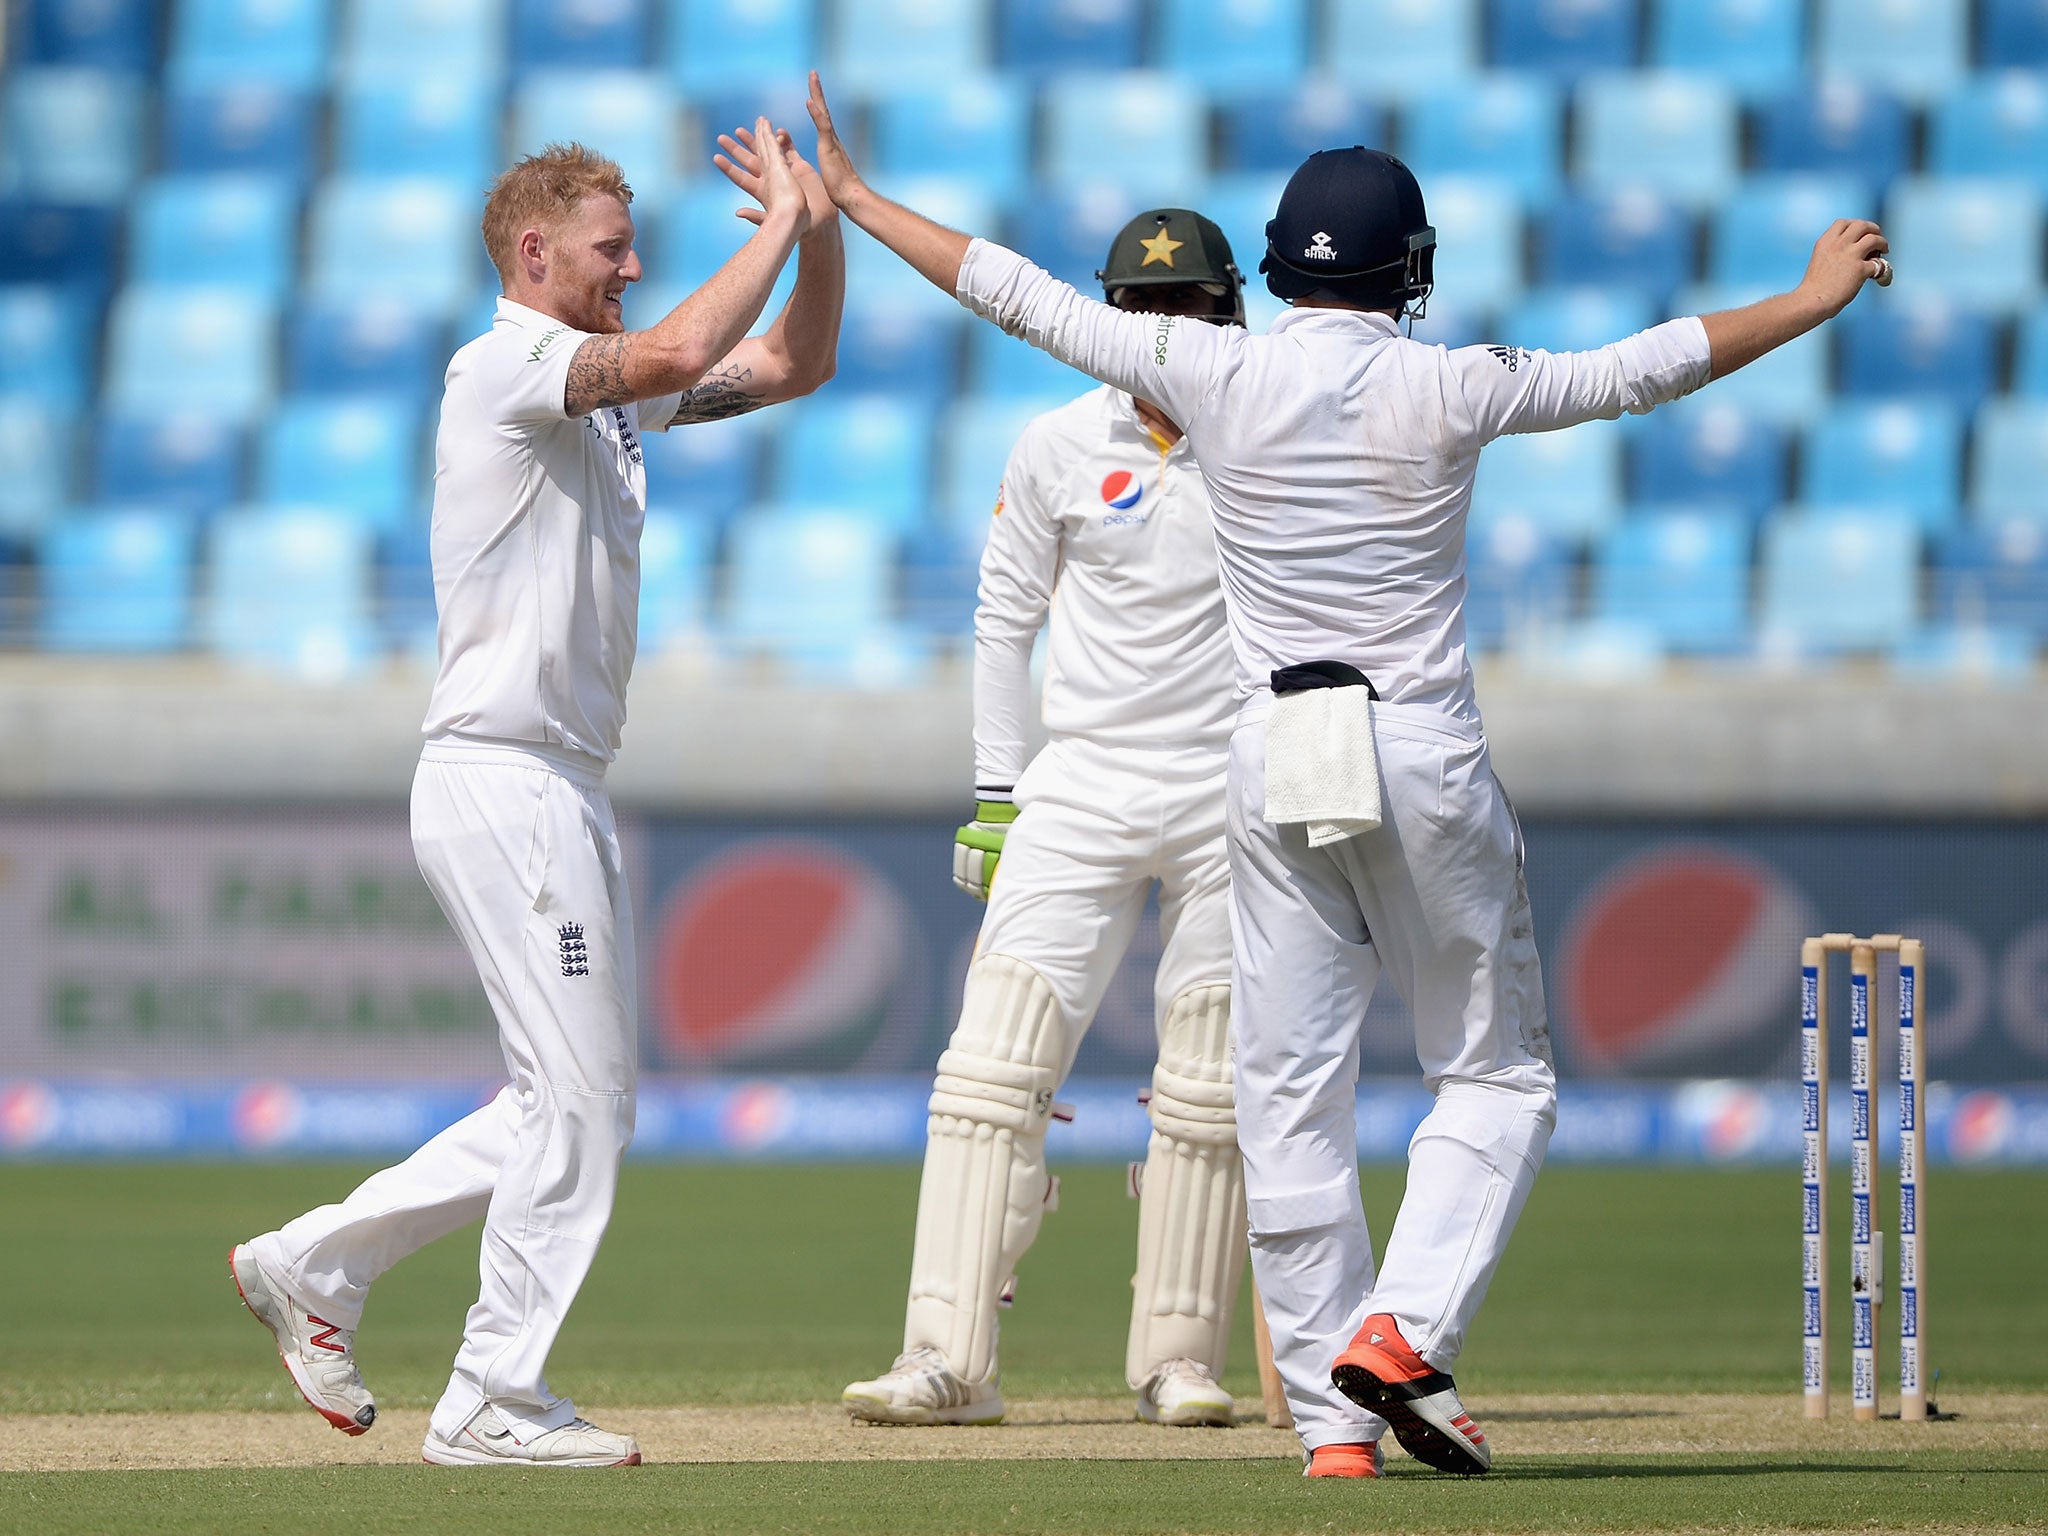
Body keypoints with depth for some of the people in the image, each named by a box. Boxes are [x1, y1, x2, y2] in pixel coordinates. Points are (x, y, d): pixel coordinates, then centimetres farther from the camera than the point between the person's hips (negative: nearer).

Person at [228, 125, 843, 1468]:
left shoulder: (608, 387, 17)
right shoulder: (503, 366, -11)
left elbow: (792, 364, 19)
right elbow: (674, 357, -27)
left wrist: (825, 234, 3)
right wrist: (783, 225, -18)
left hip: (563, 793, 10)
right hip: (503, 782, -10)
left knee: (578, 1099, 13)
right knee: (579, 1095, -8)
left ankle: (317, 1264, 19)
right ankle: (494, 1405, -2)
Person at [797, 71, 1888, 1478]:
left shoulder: (1216, 374, -3)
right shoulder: (1451, 392, -7)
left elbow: (1023, 296, 2)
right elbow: (1646, 368, 0)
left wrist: (851, 199, 11)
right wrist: (1814, 301, 12)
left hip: (1275, 765, 2)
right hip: (1426, 759, -2)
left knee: (1292, 1096, 5)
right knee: (1497, 1074, 10)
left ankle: (1334, 1416, 2)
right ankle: (1405, 1333, -11)